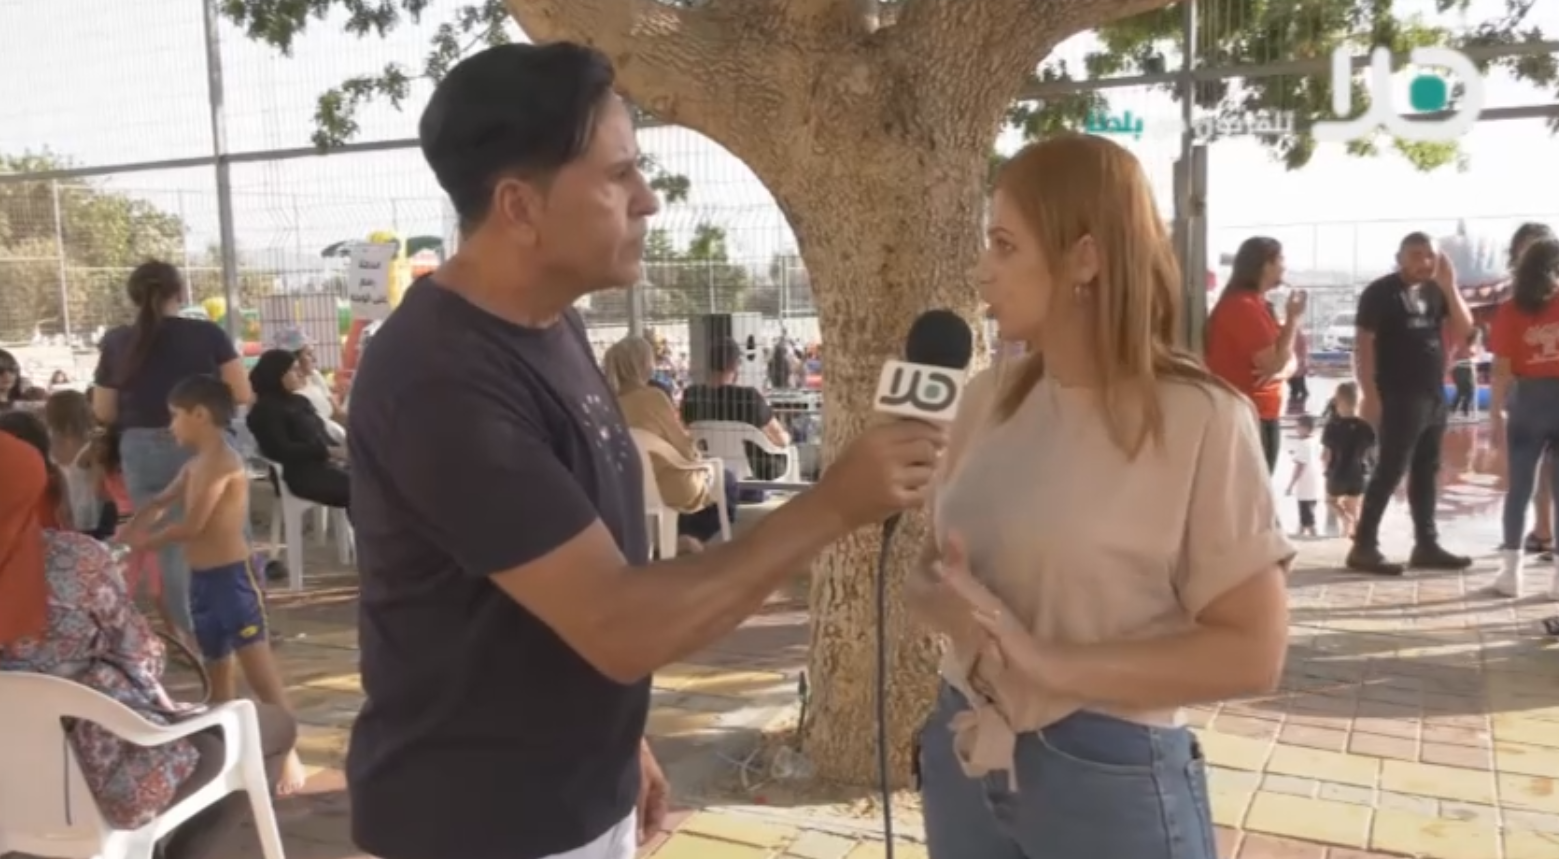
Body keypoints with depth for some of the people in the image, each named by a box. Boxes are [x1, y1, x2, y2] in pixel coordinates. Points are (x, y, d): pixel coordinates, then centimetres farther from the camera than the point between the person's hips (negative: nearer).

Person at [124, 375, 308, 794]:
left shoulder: (221, 462, -16)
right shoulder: (195, 465, 14)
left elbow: (192, 524, -18)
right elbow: (161, 503, 21)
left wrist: (148, 541, -3)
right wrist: (131, 531, 3)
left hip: (232, 576, -10)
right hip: (203, 578, 10)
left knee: (259, 669, -8)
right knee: (217, 670, 15)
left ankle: (290, 755, -4)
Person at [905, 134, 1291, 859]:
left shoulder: (1200, 419, -14)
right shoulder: (989, 398, 1)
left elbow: (1252, 651, -14)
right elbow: (932, 567, 8)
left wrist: (1050, 662, -21)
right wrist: (944, 601, -14)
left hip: (1110, 779, -5)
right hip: (964, 757, 5)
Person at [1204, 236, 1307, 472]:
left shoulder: (1257, 305, 16)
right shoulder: (1241, 306, -15)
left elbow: (1287, 360, 14)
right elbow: (1274, 362, -19)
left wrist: (1279, 371, -9)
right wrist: (1293, 318, -10)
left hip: (1265, 416, 10)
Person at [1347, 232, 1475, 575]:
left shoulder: (1435, 291, 12)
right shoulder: (1380, 292, -7)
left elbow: (1463, 330, 5)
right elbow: (1362, 344, -11)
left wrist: (1449, 286, -5)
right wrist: (1369, 395, -18)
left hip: (1434, 395, 7)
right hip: (1398, 397, -7)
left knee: (1426, 472, 10)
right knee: (1390, 470, -9)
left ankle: (1427, 545, 17)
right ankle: (1363, 547, -5)